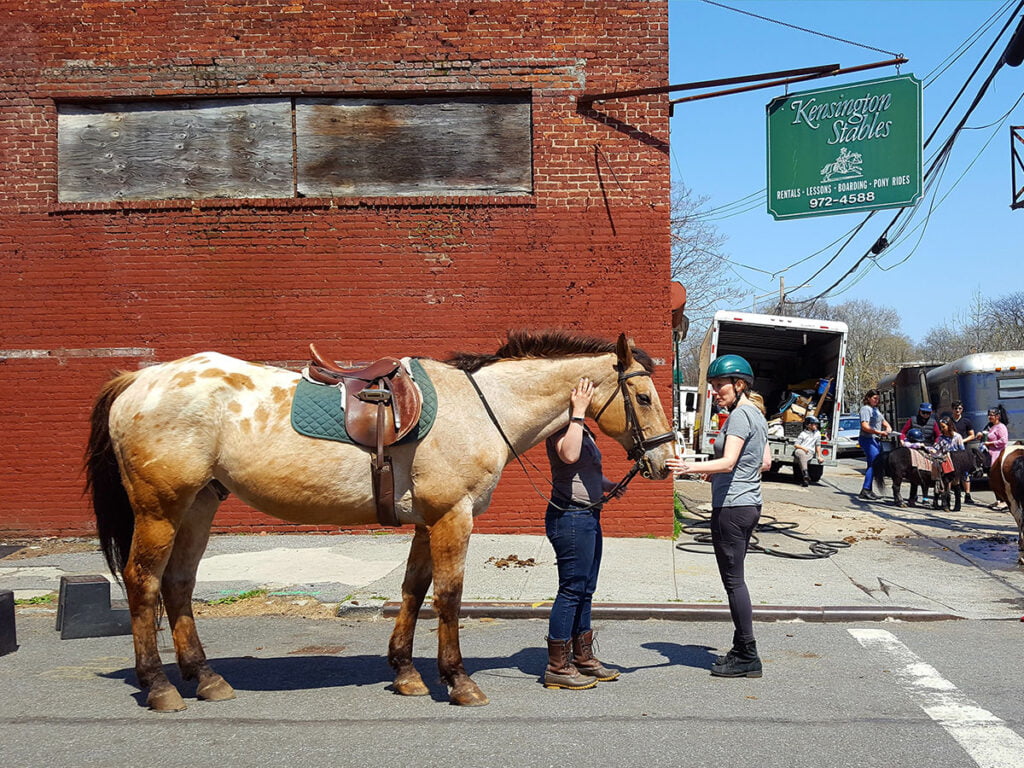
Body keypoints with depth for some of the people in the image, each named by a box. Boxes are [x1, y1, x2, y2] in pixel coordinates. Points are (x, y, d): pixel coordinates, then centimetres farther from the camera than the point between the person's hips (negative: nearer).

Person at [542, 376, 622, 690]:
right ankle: (557, 668, 2)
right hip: (570, 518, -10)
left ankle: (583, 659, 26)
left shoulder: (581, 429, 18)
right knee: (571, 590, -5)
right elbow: (569, 455, -35)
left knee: (585, 591, 15)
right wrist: (578, 411, -32)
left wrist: (611, 486, 12)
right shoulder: (561, 427, -13)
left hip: (588, 517, 10)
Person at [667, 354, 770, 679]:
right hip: (750, 504, 10)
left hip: (731, 507, -10)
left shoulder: (740, 415, -15)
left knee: (733, 580, -4)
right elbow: (766, 462, 21)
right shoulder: (757, 414, 14)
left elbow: (728, 462, -28)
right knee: (735, 579, 16)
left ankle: (748, 657, 2)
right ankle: (742, 649, 22)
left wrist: (690, 468, -43)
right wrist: (718, 473, 24)